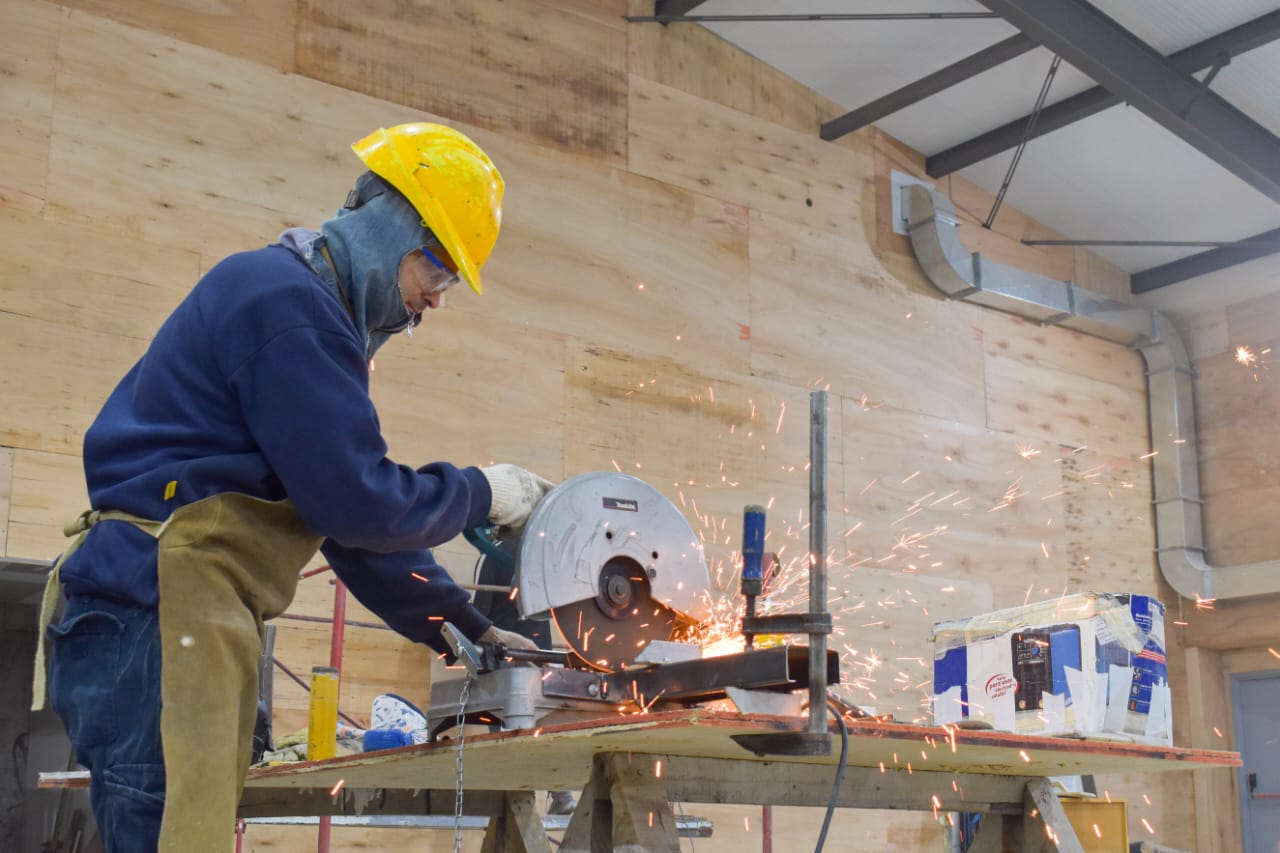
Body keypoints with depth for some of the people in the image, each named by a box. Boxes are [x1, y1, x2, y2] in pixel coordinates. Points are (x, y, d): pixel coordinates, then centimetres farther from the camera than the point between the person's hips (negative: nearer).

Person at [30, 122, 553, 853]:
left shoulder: (303, 307, 22)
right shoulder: (287, 299, -10)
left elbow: (351, 515, 23)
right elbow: (356, 502, -16)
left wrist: (471, 630, 20)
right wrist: (480, 494, 1)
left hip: (183, 621, 11)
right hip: (156, 618, -10)